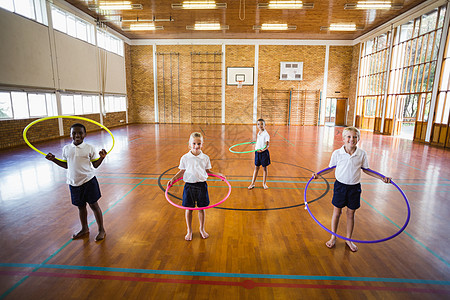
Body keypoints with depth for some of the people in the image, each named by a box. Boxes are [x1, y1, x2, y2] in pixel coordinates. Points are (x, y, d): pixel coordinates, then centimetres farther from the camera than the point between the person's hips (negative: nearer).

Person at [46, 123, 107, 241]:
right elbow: (66, 165, 15)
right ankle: (84, 229, 36)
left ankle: (101, 229, 17)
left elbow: (95, 165, -3)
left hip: (88, 181, -4)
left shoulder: (89, 148, -6)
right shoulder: (66, 149, 5)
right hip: (73, 183, 4)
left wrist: (102, 157, -19)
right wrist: (54, 159, 6)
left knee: (94, 205, 4)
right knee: (81, 206, 16)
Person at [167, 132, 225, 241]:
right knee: (188, 209, 8)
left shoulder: (205, 158, -1)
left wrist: (218, 174, 2)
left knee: (201, 208, 11)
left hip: (201, 185, 1)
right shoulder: (185, 158, -4)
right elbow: (182, 171, 7)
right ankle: (189, 231, 29)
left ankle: (202, 229, 34)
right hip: (189, 186, -1)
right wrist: (173, 179, -3)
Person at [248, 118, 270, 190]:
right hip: (257, 152, 6)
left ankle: (264, 183, 22)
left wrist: (263, 149, -39)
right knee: (256, 167, 11)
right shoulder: (258, 134, 8)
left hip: (264, 152, -6)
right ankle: (252, 183, 17)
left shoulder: (266, 134, -14)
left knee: (264, 168, 7)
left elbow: (267, 145, -23)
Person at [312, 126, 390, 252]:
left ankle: (349, 239, 31)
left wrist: (381, 177, 2)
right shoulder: (337, 153, -10)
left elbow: (366, 170, 7)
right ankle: (333, 237, 28)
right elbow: (331, 168, 2)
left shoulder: (362, 154, -5)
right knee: (336, 212, 9)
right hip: (340, 185, -1)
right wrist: (318, 174, -9)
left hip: (354, 187, 1)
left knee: (351, 214, 13)